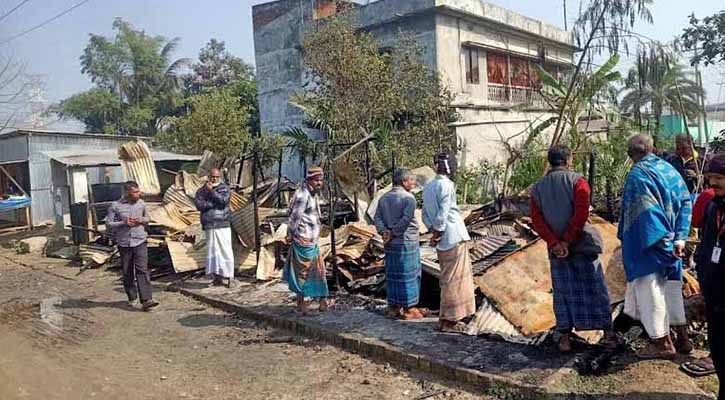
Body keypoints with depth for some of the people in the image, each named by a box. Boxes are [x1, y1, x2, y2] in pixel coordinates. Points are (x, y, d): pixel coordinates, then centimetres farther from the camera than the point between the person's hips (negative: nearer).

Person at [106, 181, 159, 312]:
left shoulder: (141, 203, 5)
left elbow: (147, 218, 19)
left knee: (142, 270, -9)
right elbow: (108, 224, -2)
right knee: (127, 273, 10)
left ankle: (146, 300, -12)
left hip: (140, 242, 1)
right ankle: (132, 298, 25)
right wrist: (124, 223, -16)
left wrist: (141, 220, -4)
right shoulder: (115, 206, -4)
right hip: (124, 243, -1)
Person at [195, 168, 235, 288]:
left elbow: (223, 200, -12)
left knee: (226, 250, -6)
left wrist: (211, 191, -9)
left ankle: (230, 277, -2)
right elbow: (199, 205, -5)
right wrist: (214, 203, -11)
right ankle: (217, 277, 14)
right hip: (209, 226, 3)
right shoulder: (201, 190, 11)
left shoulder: (224, 188, 7)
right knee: (212, 251, 6)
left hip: (223, 225, -2)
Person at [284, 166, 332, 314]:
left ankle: (323, 301, 23)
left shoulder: (314, 194, 12)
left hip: (313, 241, 10)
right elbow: (295, 217, -17)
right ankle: (300, 304, 12)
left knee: (319, 271, 14)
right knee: (302, 272, 1)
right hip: (303, 240, -10)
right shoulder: (302, 195, -18)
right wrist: (290, 235, -12)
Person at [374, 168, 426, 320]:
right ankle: (408, 309, 9)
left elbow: (377, 217, 2)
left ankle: (393, 307, 20)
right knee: (408, 276, 3)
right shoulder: (408, 197, -11)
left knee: (393, 275, 13)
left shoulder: (384, 198, 10)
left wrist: (384, 231, -9)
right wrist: (394, 233, -13)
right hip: (407, 242, -6)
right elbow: (406, 219, -21)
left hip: (390, 244, 7)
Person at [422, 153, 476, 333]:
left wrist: (433, 230, 4)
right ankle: (449, 320, 3)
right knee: (454, 279, -2)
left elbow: (425, 213, 11)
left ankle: (450, 317, 25)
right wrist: (439, 232, -10)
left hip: (443, 241, 9)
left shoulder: (428, 187, 13)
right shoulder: (446, 185, -13)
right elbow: (443, 212, -17)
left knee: (448, 278, 16)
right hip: (454, 237, -8)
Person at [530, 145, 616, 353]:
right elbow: (581, 213, -16)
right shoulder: (577, 181, -5)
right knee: (595, 288, 8)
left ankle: (565, 337, 11)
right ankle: (608, 332, 16)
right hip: (583, 243, -3)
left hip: (556, 249, 3)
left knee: (562, 292, 9)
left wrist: (554, 243, -9)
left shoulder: (538, 187, 6)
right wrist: (567, 240, -13)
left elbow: (537, 219, -3)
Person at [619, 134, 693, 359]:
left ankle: (663, 343, 9)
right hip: (670, 242, 8)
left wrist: (662, 240, -18)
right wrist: (680, 238, 0)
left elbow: (646, 211, -23)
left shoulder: (638, 174, -15)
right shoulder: (670, 169, 7)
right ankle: (682, 337, 25)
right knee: (671, 286, 17)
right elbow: (686, 203, 4)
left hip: (648, 243, -7)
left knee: (650, 289, 2)